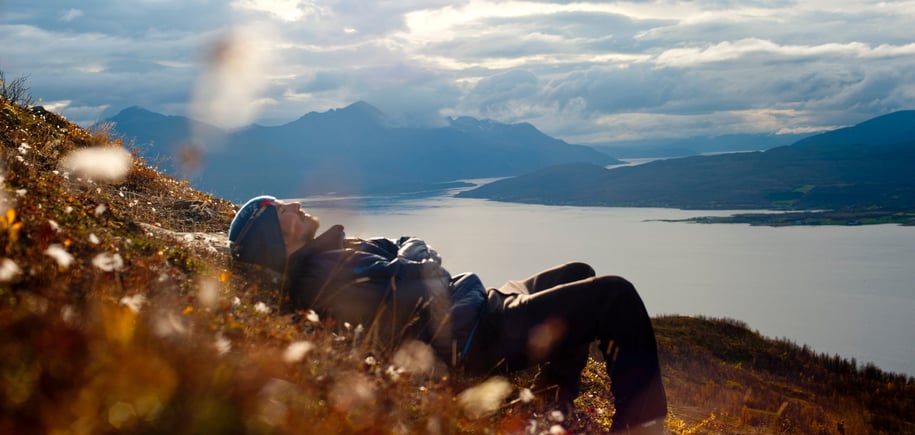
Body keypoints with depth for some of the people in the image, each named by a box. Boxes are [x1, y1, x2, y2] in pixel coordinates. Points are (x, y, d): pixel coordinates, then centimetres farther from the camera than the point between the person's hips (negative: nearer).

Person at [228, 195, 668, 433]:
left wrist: (408, 255, -2)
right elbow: (392, 305, -25)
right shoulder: (317, 275, -16)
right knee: (616, 296, -10)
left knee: (577, 274, 28)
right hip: (472, 337, -11)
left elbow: (412, 247, 18)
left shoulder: (332, 251, 15)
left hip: (476, 306, 11)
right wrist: (407, 267, -8)